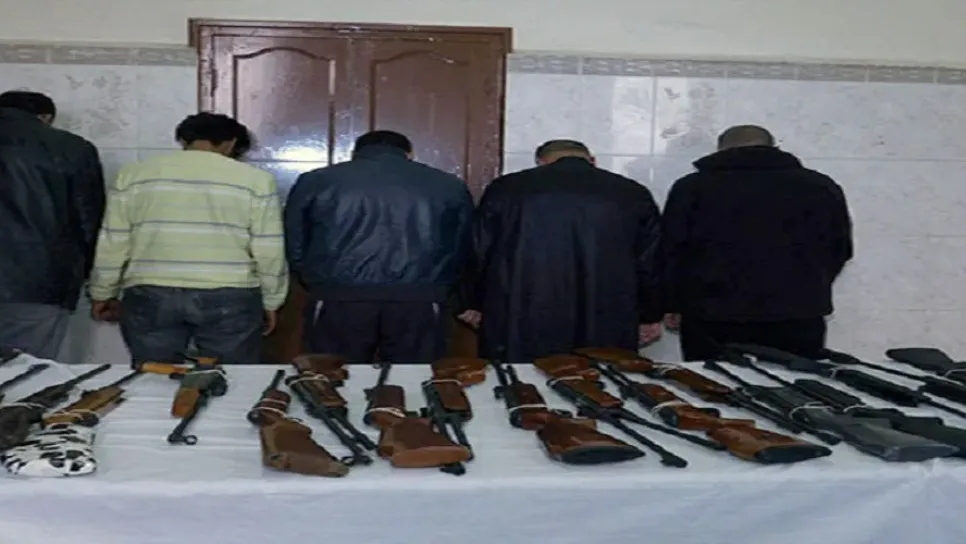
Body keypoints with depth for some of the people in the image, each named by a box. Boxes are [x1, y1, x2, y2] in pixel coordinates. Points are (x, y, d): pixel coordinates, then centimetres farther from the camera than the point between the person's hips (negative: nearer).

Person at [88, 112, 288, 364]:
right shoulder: (255, 179, 0)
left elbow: (112, 245, 8)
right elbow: (269, 251, -2)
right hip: (228, 298, -1)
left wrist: (102, 294, 19)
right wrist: (270, 302, 9)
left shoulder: (134, 175, 6)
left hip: (151, 296, 2)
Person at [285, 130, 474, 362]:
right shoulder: (450, 186, 15)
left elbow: (296, 247, 19)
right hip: (418, 301, 0)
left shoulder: (314, 181, 14)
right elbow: (460, 251, 21)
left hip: (339, 299, 0)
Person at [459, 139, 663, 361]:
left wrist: (474, 304, 26)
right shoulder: (634, 195, 6)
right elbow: (650, 264, 10)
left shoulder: (505, 188, 5)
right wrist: (650, 316, 22)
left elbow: (477, 255, 12)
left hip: (521, 333, 0)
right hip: (606, 335, 0)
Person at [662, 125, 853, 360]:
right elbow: (839, 250, 15)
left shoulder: (691, 187, 4)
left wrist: (674, 304, 15)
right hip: (797, 319, 1)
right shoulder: (821, 187, 8)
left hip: (713, 319, -1)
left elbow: (671, 253, 4)